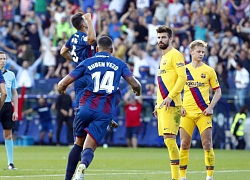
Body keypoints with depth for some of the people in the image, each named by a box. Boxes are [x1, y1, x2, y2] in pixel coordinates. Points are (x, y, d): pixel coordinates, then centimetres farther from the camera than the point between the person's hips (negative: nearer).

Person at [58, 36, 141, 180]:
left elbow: (63, 84, 8)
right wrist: (138, 90, 30)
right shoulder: (119, 64, 12)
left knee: (79, 143, 22)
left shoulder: (87, 63, 11)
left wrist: (61, 88, 32)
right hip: (105, 113, -1)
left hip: (86, 108, 1)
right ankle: (83, 165, -40)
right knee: (89, 148, -5)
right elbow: (135, 84, 6)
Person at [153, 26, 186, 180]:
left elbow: (182, 77, -17)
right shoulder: (164, 57, 22)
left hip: (171, 104, -10)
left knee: (169, 138, -13)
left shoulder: (175, 55, -7)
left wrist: (170, 97, -22)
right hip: (162, 104, 10)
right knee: (168, 140, 7)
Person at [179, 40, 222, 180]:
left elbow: (218, 91, 6)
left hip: (203, 112, -1)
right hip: (187, 112, 1)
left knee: (207, 144, -6)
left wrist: (211, 107, -7)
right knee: (184, 144, -1)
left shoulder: (209, 70, 3)